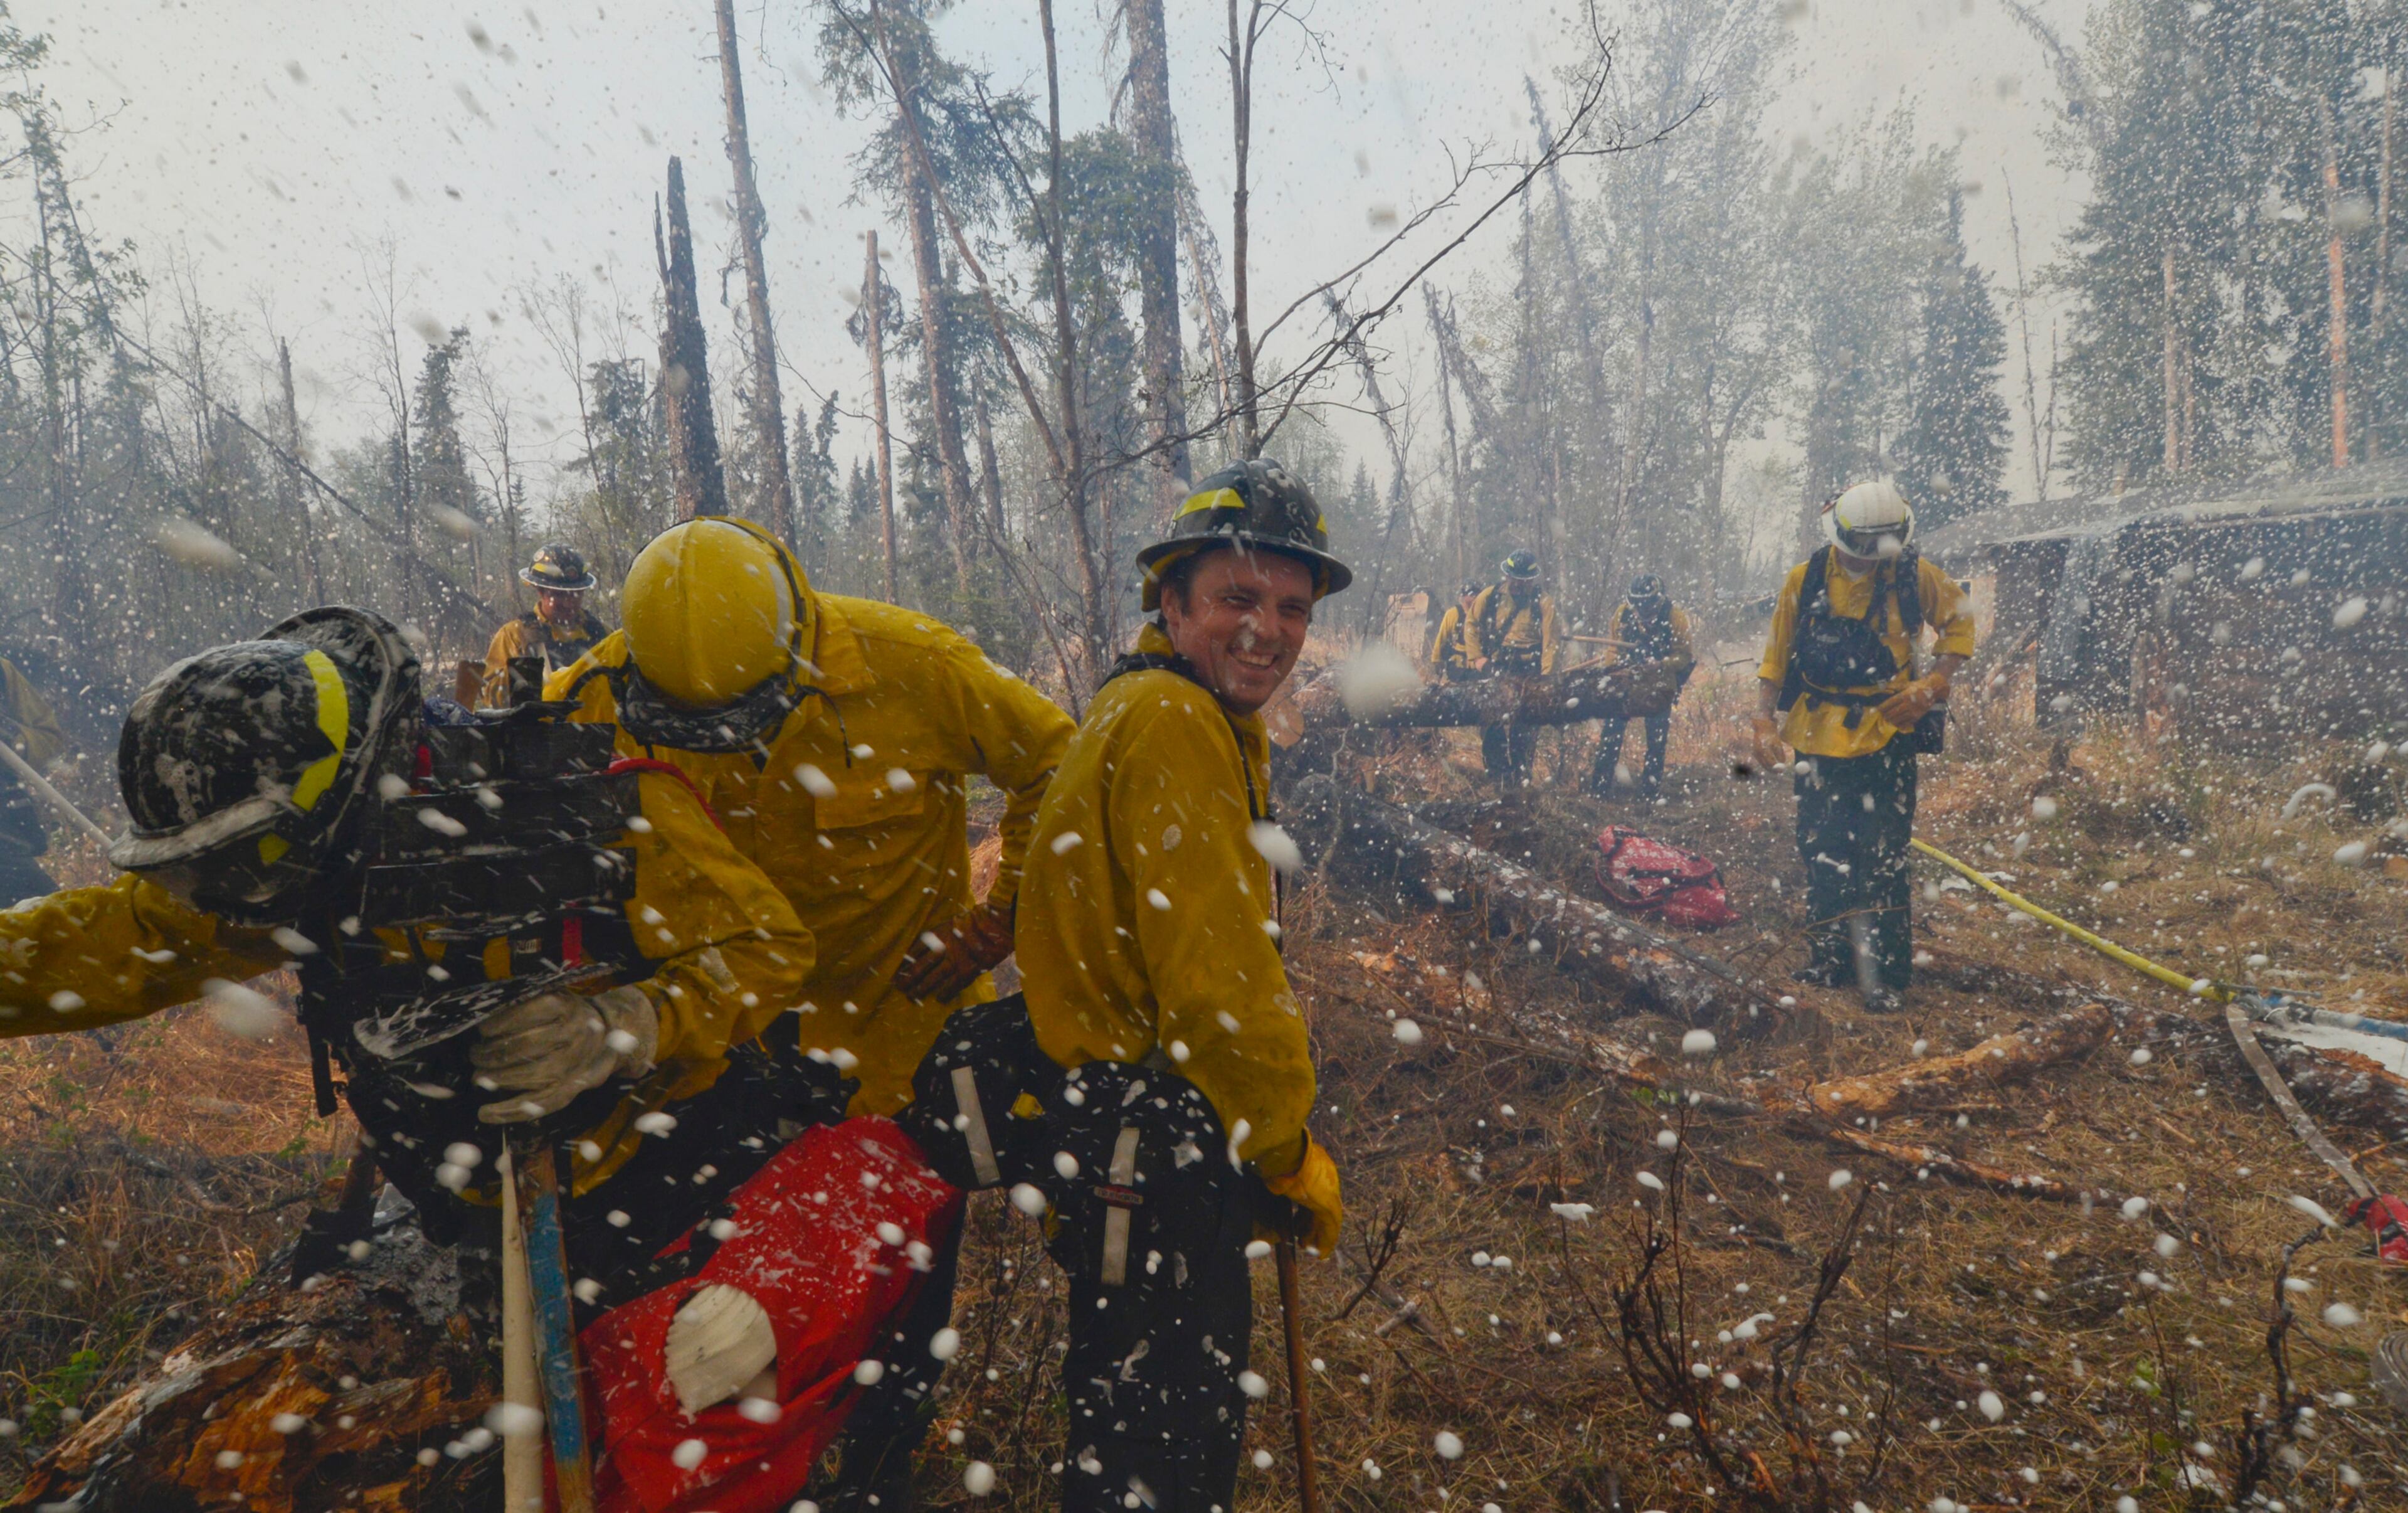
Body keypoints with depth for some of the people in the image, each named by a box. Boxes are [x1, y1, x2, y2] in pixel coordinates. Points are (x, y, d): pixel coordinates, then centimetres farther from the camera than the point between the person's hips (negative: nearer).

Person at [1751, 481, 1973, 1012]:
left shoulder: (1914, 575, -4)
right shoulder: (1805, 580, -1)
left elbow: (1959, 621, 10)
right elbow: (1777, 653, 5)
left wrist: (1935, 683, -5)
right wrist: (1764, 719, -3)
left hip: (1887, 734, -2)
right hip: (1819, 737, 2)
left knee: (1882, 861, -4)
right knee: (1821, 854, 9)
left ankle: (1886, 972, 4)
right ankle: (1829, 959, 22)